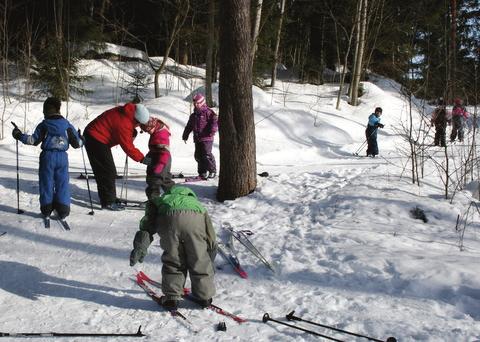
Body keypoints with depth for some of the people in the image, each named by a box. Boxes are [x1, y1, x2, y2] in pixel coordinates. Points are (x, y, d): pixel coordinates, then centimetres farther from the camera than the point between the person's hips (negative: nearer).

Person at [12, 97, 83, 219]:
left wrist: (20, 136, 9)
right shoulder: (67, 125, 4)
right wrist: (81, 140, 27)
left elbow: (34, 140, -2)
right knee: (62, 183, 6)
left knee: (46, 182, 9)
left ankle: (46, 208, 11)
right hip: (62, 156, 1)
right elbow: (77, 143, 5)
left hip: (47, 156, -1)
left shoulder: (43, 125, -1)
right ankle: (63, 210, 3)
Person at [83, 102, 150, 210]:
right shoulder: (123, 124, -29)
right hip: (96, 140, -10)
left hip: (95, 136, 10)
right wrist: (142, 159, -18)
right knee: (108, 172, -8)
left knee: (103, 171, 16)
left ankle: (108, 198, 25)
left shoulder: (126, 112, -2)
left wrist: (132, 132, -1)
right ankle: (108, 202, -5)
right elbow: (127, 147, -24)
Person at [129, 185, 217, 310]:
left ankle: (172, 297, 25)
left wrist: (140, 246, 10)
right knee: (199, 260, 20)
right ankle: (204, 296, 31)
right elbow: (211, 237, 43)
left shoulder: (159, 200, 41)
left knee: (172, 260, 20)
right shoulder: (196, 204, 45)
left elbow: (148, 221, 19)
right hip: (195, 219, 1)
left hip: (169, 218, -1)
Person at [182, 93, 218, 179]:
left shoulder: (208, 112, -4)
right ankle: (202, 172, 14)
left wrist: (212, 131, -27)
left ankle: (212, 171, 1)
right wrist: (185, 136, 24)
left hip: (206, 139, -7)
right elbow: (188, 127, 27)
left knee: (207, 155, -11)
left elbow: (215, 121, -16)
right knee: (198, 156, 6)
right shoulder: (193, 115, 19)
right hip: (197, 139, 7)